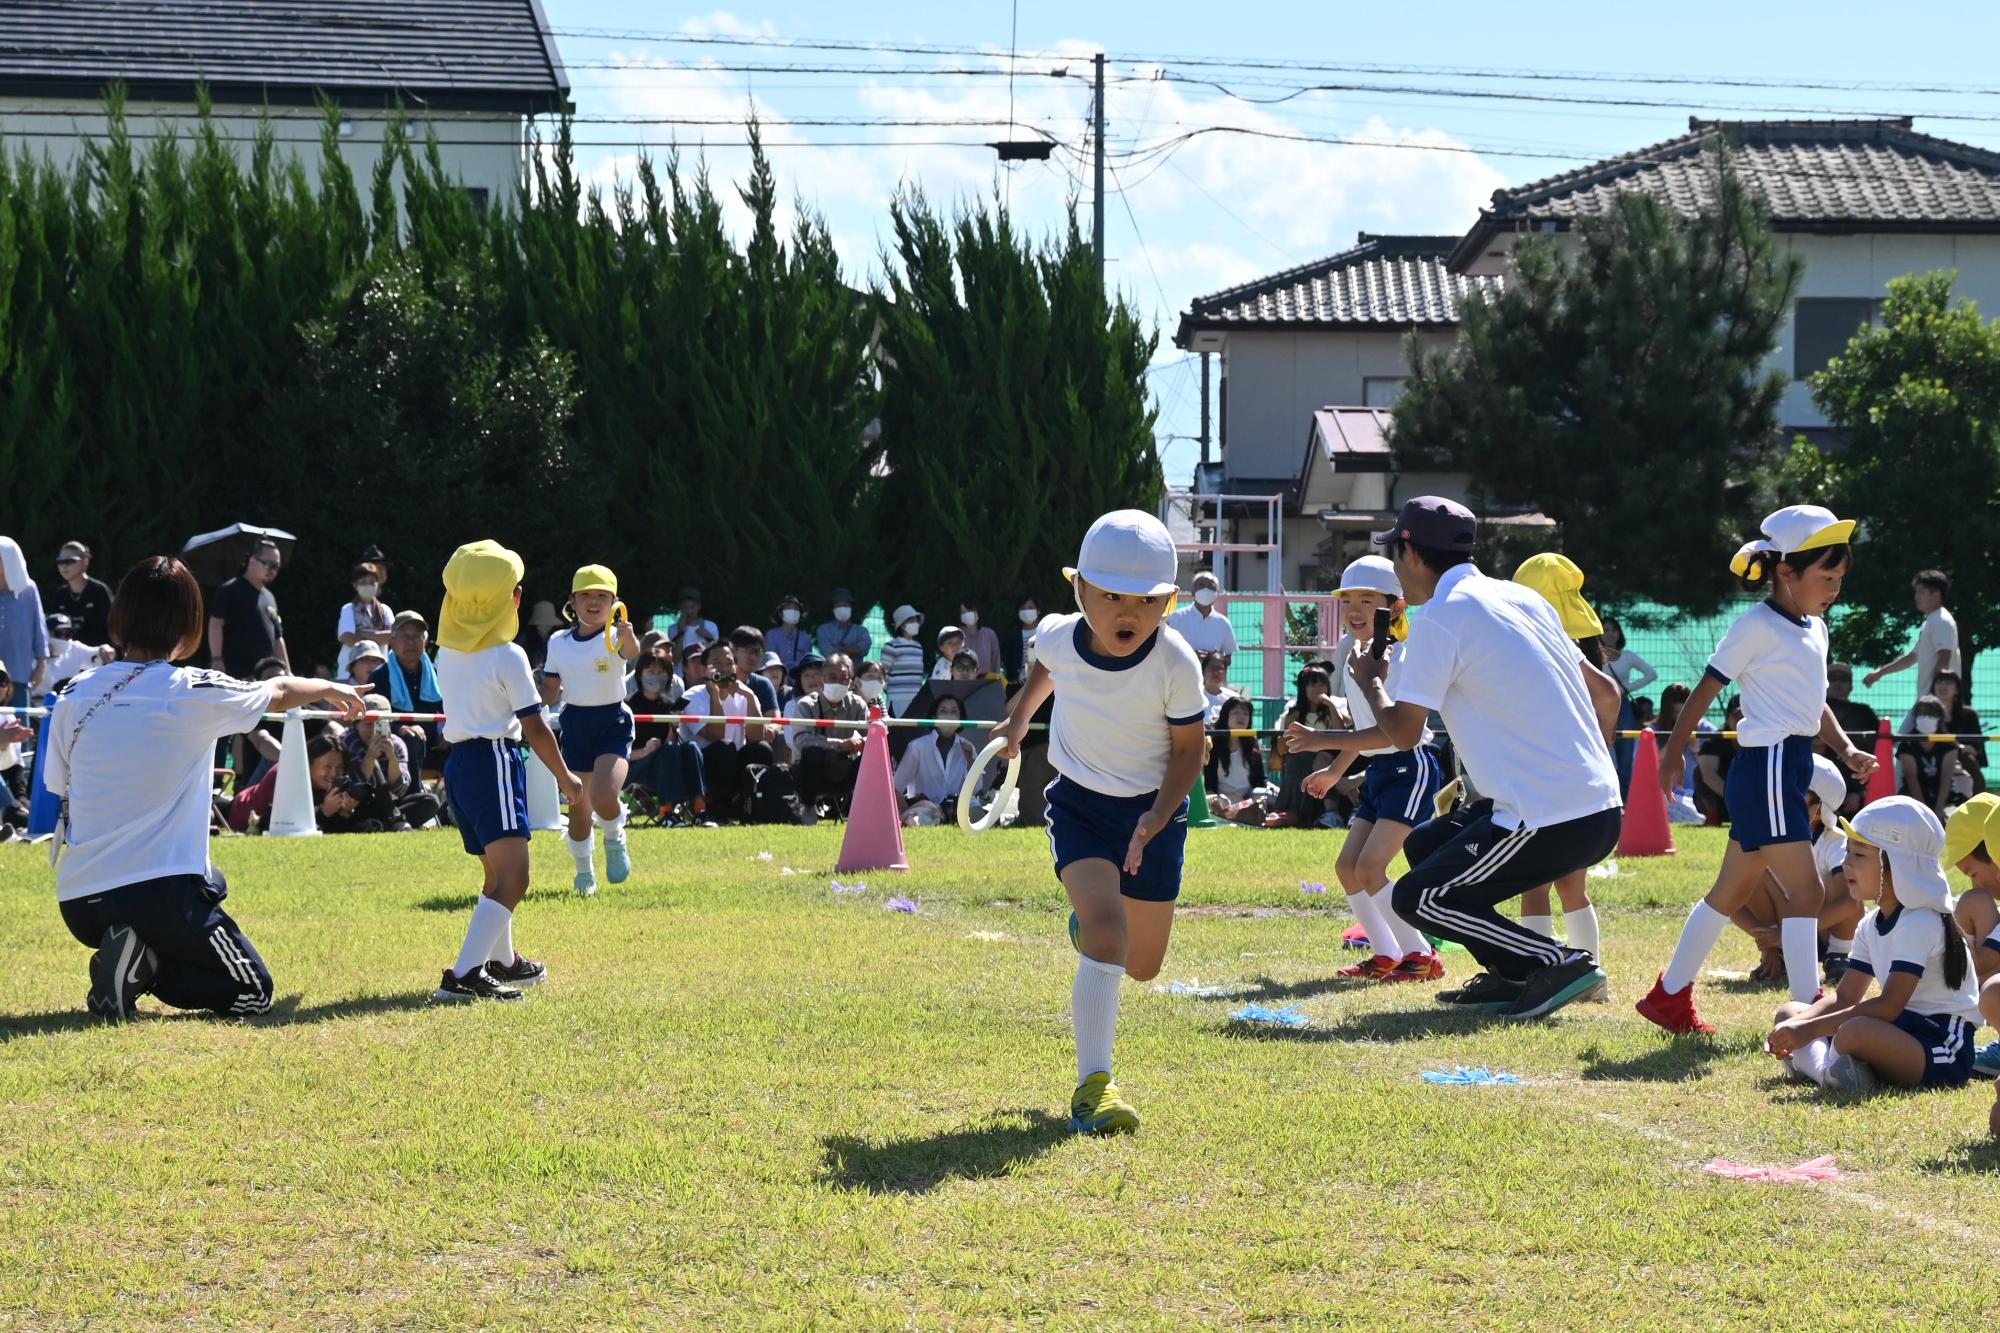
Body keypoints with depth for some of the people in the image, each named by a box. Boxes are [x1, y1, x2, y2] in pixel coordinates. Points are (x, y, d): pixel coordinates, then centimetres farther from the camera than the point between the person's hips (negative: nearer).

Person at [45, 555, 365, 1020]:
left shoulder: (76, 694, 3)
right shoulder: (193, 692, -7)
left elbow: (60, 789, 12)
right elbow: (280, 692, 12)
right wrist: (331, 689, 34)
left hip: (78, 903, 5)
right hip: (160, 891, -5)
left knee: (209, 881, 34)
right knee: (254, 993, 13)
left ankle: (136, 962, 5)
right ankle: (146, 966, -11)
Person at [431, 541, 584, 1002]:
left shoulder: (447, 652, 11)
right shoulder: (507, 656, -11)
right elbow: (534, 728, -9)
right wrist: (565, 777, 2)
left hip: (457, 761, 9)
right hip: (494, 760, -9)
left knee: (498, 872, 26)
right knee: (512, 878, -14)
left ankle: (503, 960, 41)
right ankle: (463, 976, -26)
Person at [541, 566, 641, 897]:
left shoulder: (615, 638, -9)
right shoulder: (559, 642, 5)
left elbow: (632, 653, -34)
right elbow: (550, 688, 14)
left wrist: (629, 639, -57)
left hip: (612, 723, -5)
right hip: (574, 724, 5)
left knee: (604, 796, -25)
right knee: (577, 806, 9)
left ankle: (615, 839, 8)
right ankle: (584, 873, 27)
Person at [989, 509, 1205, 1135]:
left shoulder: (1176, 665, -22)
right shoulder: (1058, 638, -17)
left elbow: (1187, 750, -11)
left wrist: (1158, 816, -24)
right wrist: (1018, 717, 16)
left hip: (1153, 809, 1)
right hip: (1080, 802, -1)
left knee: (1142, 965, 11)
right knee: (1106, 933, -23)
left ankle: (1089, 925, 47)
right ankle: (1093, 1085, -20)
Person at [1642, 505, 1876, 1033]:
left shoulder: (1816, 629, 15)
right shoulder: (1758, 626, -11)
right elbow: (1706, 689, -8)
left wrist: (1847, 750, 7)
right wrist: (1674, 752, -5)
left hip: (1794, 765, 9)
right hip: (1766, 765, -9)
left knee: (1733, 890, 16)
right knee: (1806, 891, -13)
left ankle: (1669, 997, 26)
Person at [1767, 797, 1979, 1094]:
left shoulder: (1919, 923, -17)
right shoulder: (1871, 925, 13)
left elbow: (1889, 1005, -25)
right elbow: (1845, 997, 13)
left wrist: (1810, 1029, -28)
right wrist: (1797, 1025, -7)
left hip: (1943, 1051, -10)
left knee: (1855, 1031, -41)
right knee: (1788, 1012, 5)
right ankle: (1826, 1066, -22)